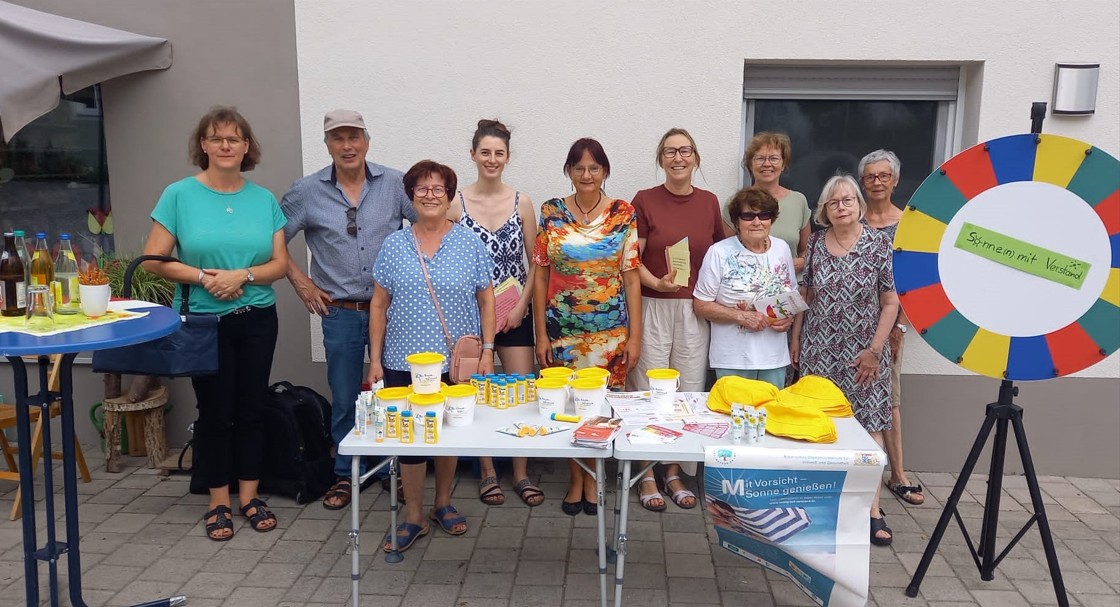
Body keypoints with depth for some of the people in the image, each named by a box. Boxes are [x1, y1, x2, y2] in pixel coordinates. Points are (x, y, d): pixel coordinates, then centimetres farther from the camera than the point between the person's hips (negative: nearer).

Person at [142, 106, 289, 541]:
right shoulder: (179, 195, -3)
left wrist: (241, 275, -16)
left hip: (257, 319, 2)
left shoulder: (264, 200, 3)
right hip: (204, 321, -2)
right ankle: (218, 501, 21)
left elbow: (280, 263, 1)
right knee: (215, 412, 6)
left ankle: (249, 495, 24)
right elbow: (154, 260, -5)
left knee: (252, 408, 9)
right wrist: (203, 278, -17)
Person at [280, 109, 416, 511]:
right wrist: (299, 281, 4)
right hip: (340, 313, 0)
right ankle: (345, 475, 27)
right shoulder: (306, 192, -1)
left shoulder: (395, 184, -2)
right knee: (344, 399, 10)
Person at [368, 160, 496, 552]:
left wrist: (487, 350, -5)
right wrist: (375, 359, 1)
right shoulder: (394, 245, 3)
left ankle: (443, 504, 31)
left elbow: (486, 301, 2)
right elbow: (379, 305, 5)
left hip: (456, 362, 0)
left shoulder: (470, 244, 1)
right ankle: (413, 517, 18)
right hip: (404, 362, 0)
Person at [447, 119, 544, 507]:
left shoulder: (522, 202, 2)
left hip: (514, 313, 1)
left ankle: (521, 473, 17)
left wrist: (520, 307, -6)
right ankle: (487, 472, 22)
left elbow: (536, 262, 4)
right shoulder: (456, 203, -2)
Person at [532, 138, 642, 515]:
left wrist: (635, 336, -4)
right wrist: (541, 335, -2)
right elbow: (540, 275, 2)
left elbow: (632, 277, -1)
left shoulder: (623, 214, -1)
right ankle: (575, 480, 25)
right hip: (562, 327, 1)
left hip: (610, 329, -1)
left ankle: (592, 479, 25)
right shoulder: (552, 213, 1)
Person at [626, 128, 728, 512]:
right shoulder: (644, 201, -3)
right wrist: (656, 282, -21)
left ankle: (674, 473, 24)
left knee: (689, 392, 8)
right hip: (652, 307, -3)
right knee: (648, 391, 1)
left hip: (695, 310, 3)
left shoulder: (709, 202, 7)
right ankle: (647, 476, 16)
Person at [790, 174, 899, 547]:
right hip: (819, 351, 3)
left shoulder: (879, 244, -4)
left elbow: (891, 302, -4)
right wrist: (795, 338, 9)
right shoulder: (815, 244, 5)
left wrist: (875, 350, -9)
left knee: (868, 424, -2)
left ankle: (872, 508, 5)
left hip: (862, 353, -2)